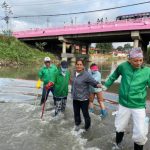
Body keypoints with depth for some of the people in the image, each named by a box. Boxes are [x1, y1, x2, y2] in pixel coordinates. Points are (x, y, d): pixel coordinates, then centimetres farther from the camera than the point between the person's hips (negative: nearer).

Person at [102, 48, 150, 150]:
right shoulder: (123, 66, -8)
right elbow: (114, 76, 10)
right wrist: (106, 85, 15)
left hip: (139, 107, -2)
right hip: (123, 105, 2)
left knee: (140, 134, -4)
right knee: (120, 127, 20)